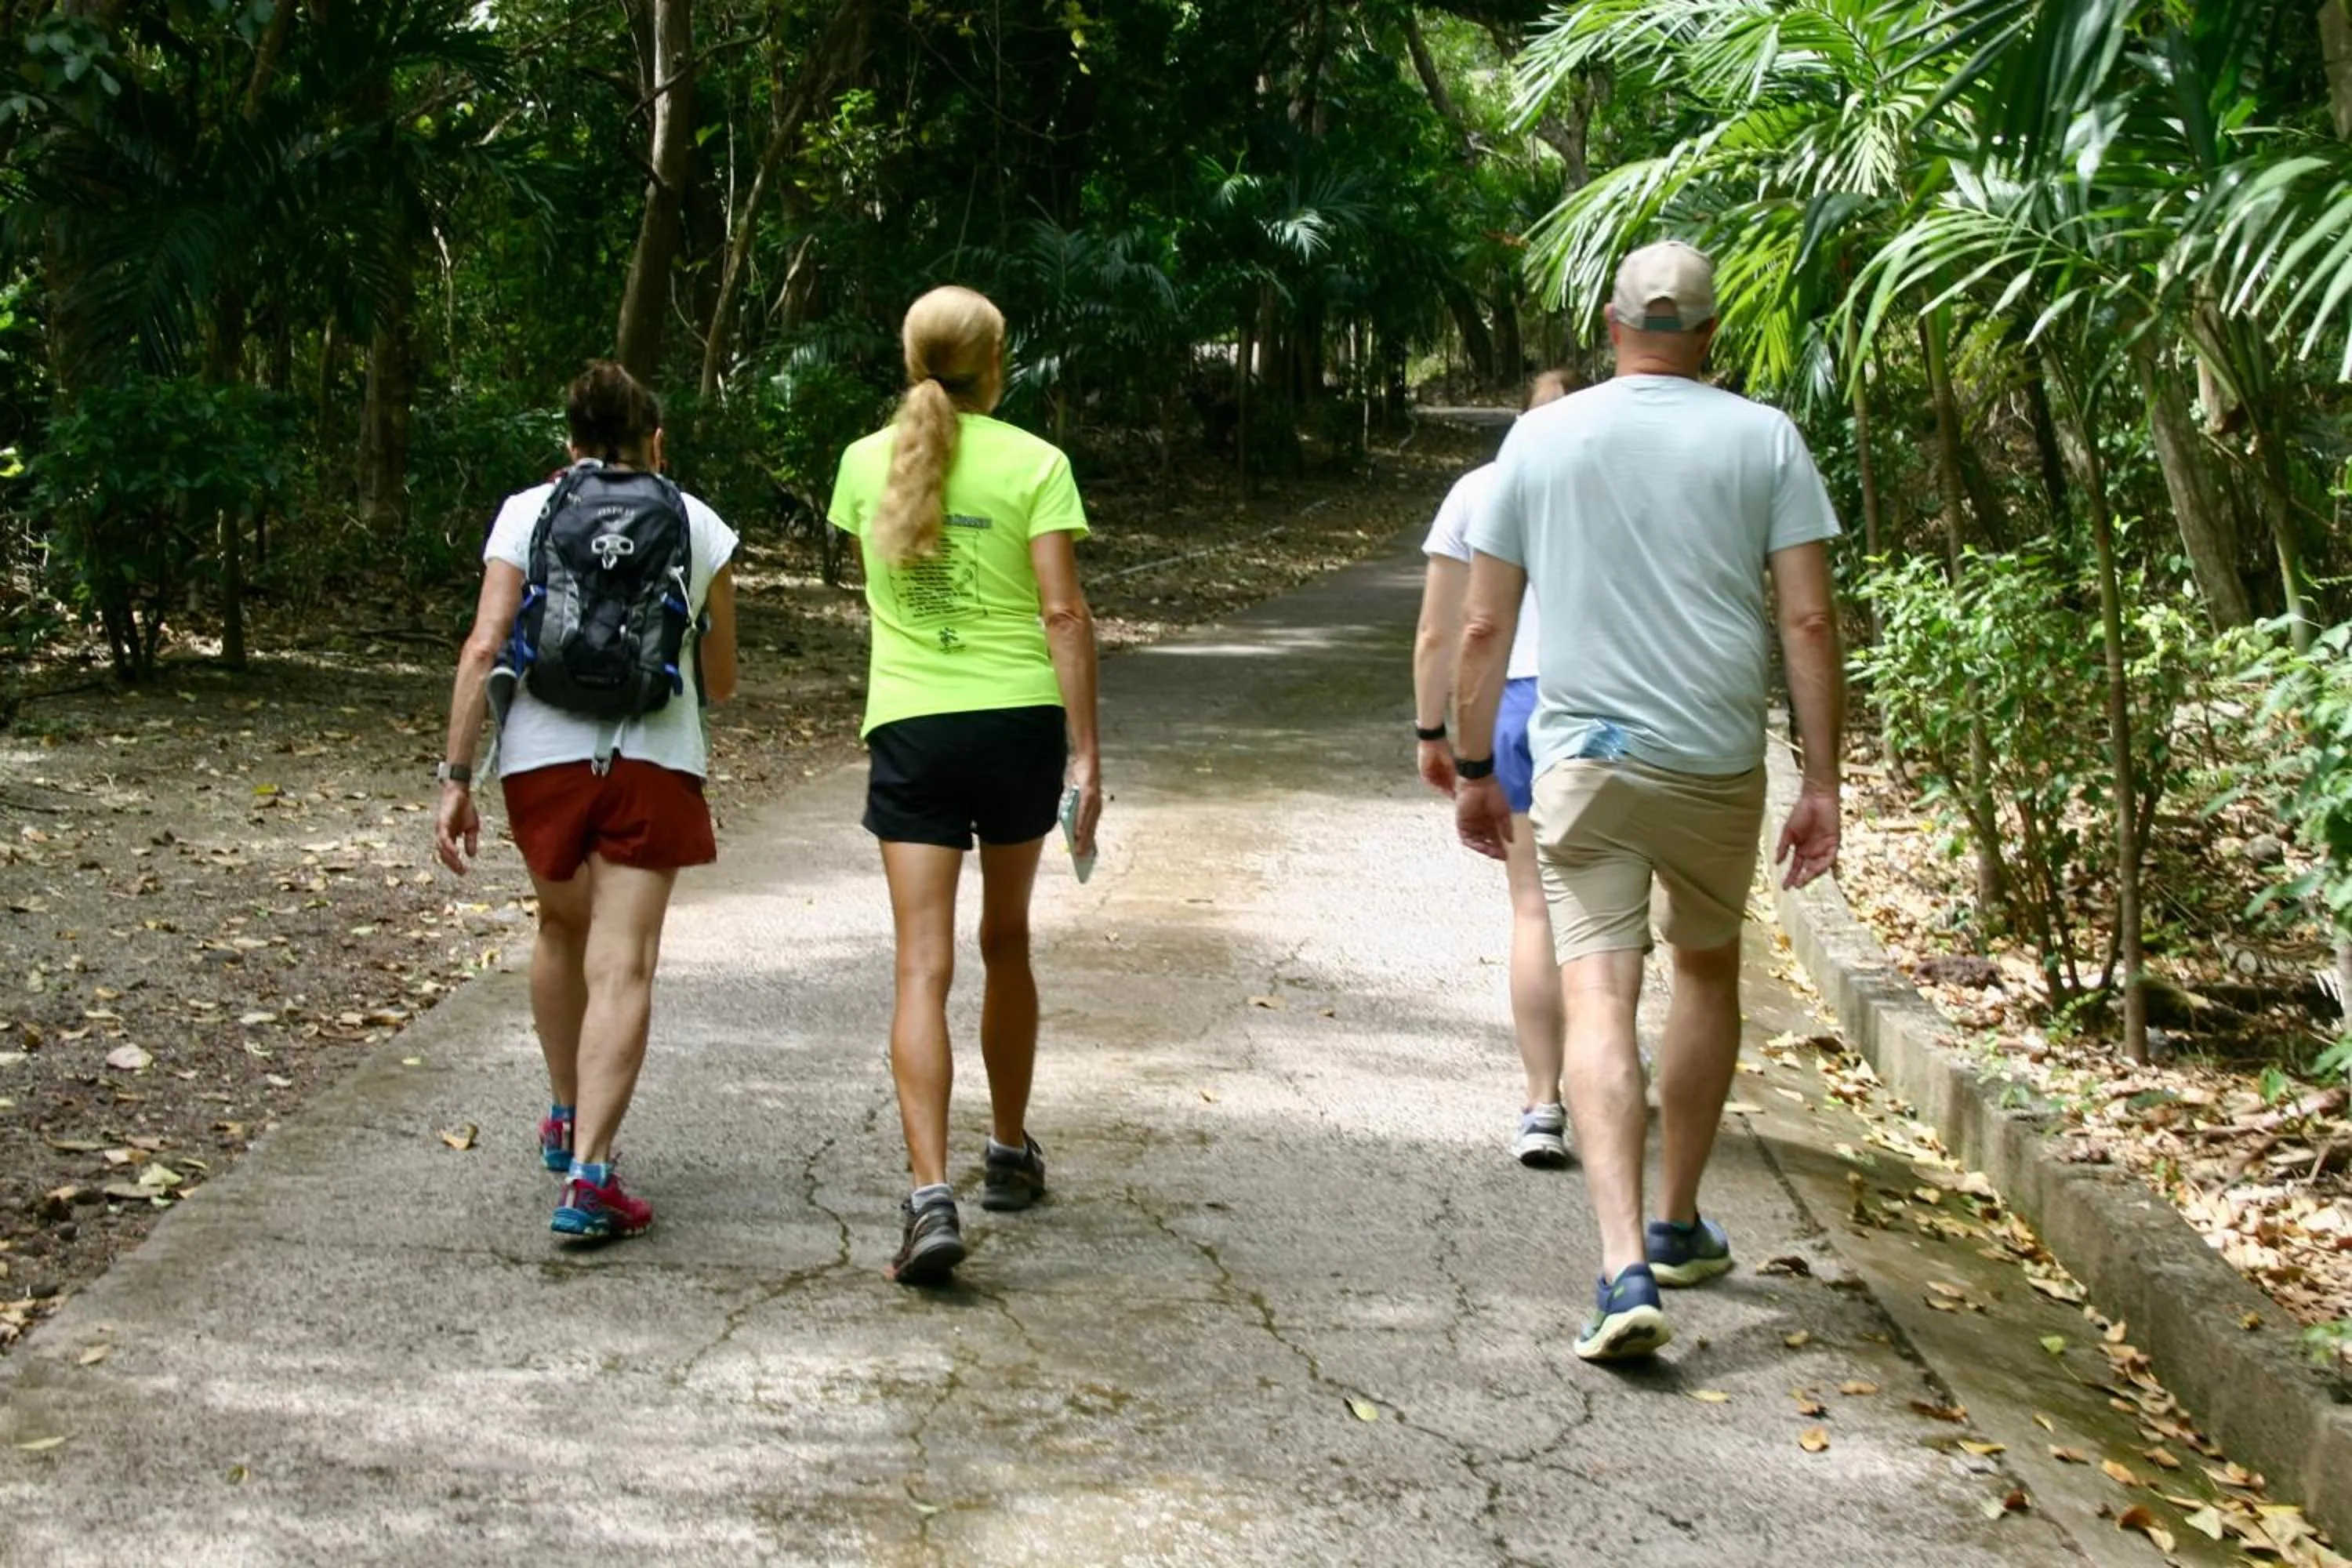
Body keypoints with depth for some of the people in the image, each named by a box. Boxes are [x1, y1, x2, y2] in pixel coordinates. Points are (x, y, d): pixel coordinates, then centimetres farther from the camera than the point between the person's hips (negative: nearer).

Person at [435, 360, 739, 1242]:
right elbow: (720, 684, 15)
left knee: (563, 929, 25)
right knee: (622, 966, -3)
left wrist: (456, 779, -1)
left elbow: (484, 648, -3)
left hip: (542, 754, 2)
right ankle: (588, 1174, -14)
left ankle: (566, 1122, 40)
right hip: (655, 756, -1)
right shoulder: (699, 526, 9)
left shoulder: (527, 512, 7)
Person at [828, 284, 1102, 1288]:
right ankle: (1010, 1153, 34)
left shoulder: (867, 462, 5)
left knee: (923, 967, -5)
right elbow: (1064, 613, -9)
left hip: (910, 725, 0)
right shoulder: (1033, 464, -3)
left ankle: (930, 1196, -18)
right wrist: (1085, 752, -8)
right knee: (1006, 944, 18)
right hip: (1020, 717, 0)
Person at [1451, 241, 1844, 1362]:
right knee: (1707, 972, 21)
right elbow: (1809, 620, -4)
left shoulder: (1539, 439, 3)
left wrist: (1474, 770, 14)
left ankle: (1625, 1268, -19)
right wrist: (1822, 783, 0)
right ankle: (1680, 1229, 32)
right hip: (1717, 761, 1)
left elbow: (1484, 627, 4)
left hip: (1582, 760, -1)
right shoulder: (1764, 439, 0)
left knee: (1597, 997, -5)